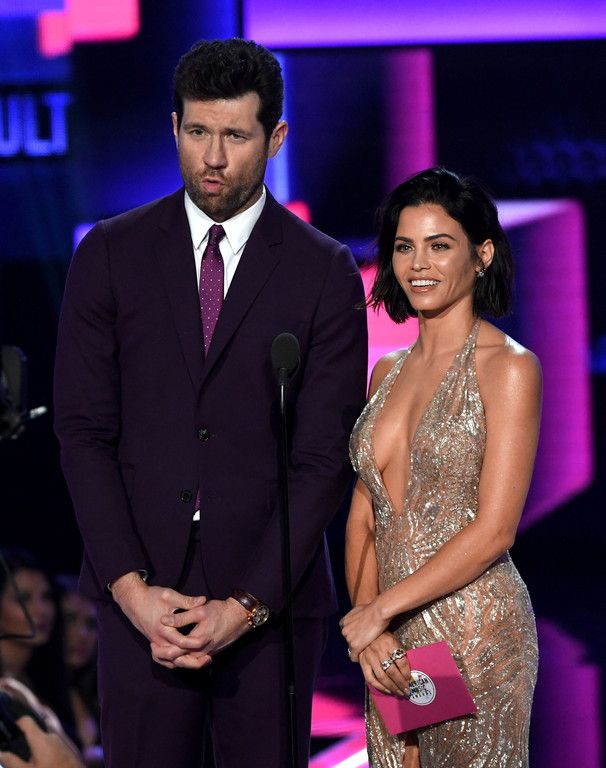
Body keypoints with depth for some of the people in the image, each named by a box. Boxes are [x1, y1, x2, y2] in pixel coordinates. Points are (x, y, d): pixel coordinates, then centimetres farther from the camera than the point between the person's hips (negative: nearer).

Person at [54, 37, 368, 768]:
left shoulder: (324, 271, 1)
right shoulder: (110, 255, 4)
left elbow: (325, 453, -3)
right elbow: (84, 432, 1)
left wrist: (249, 604, -11)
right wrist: (130, 585, -9)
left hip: (270, 597, -1)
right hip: (140, 592, 1)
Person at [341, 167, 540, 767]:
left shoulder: (508, 367, -8)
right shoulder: (388, 372, 12)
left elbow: (493, 529, -14)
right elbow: (364, 515, 10)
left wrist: (379, 610, -11)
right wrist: (366, 620, -6)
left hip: (475, 628, -6)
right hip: (391, 642, 6)